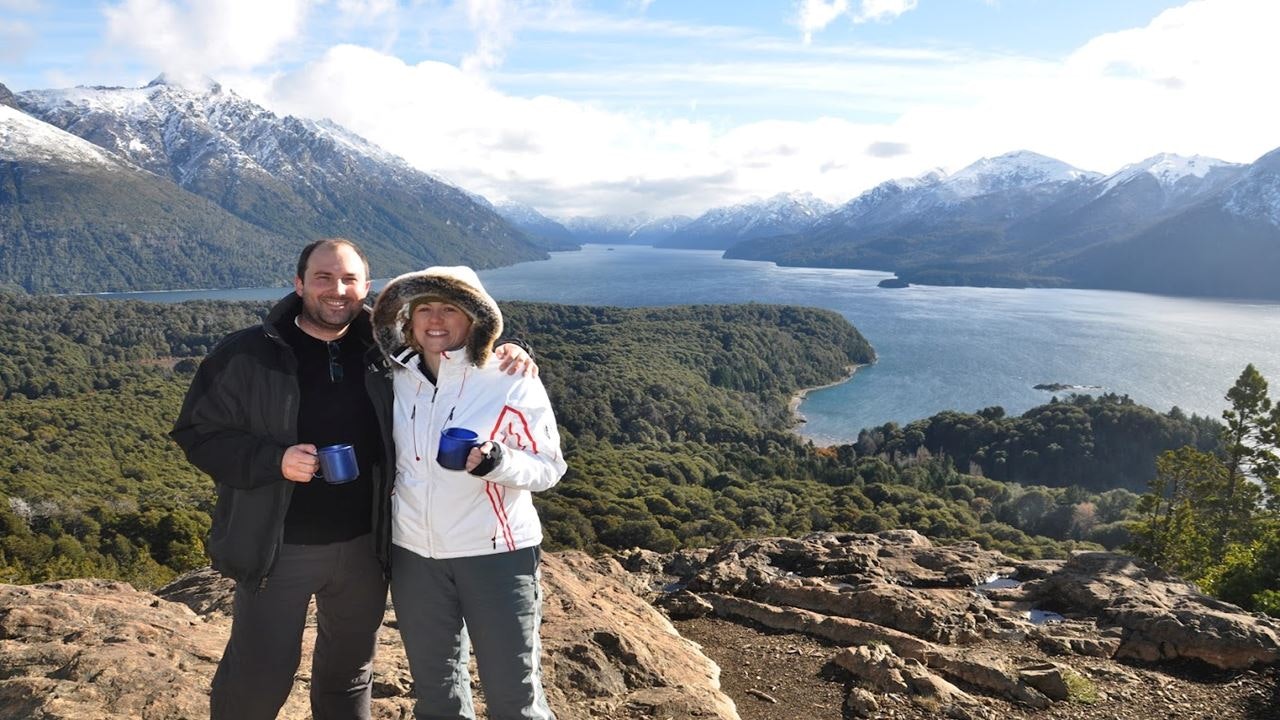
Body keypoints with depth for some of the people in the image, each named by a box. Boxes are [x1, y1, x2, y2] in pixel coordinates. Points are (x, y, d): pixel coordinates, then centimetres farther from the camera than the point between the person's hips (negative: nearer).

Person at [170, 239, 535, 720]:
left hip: (363, 546, 3)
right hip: (279, 548, -3)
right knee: (258, 679, 9)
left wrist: (500, 353, -11)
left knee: (350, 671, 21)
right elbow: (197, 432, -7)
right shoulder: (247, 354, -10)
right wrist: (274, 460, -22)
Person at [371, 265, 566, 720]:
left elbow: (550, 467, -10)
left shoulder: (512, 380, -12)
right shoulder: (395, 379, 1)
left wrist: (495, 460, -28)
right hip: (413, 554, 4)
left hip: (497, 553, -4)